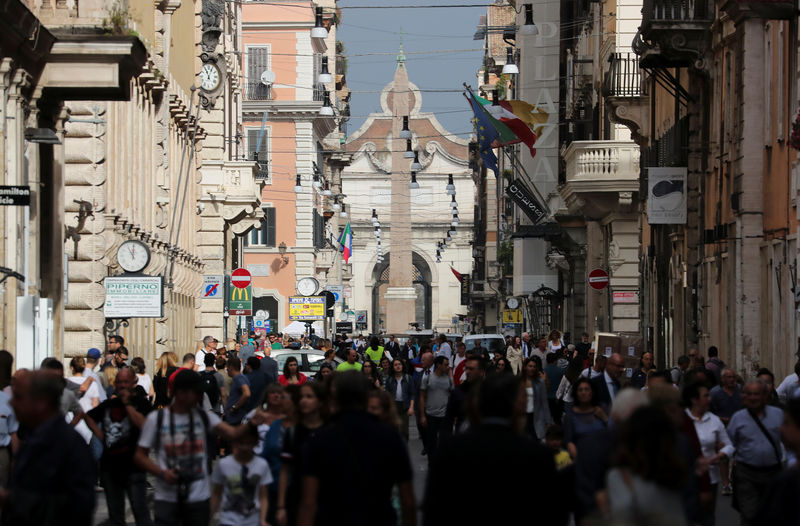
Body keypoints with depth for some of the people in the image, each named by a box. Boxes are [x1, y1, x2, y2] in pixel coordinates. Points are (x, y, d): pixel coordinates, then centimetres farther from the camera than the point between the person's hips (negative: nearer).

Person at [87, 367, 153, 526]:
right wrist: (100, 435, 12)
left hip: (132, 465, -5)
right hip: (109, 465, 5)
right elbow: (88, 417, 26)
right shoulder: (109, 404, 12)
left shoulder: (140, 402, -2)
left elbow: (143, 425, -20)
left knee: (140, 510, -11)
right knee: (115, 513, 12)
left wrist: (127, 403, -14)